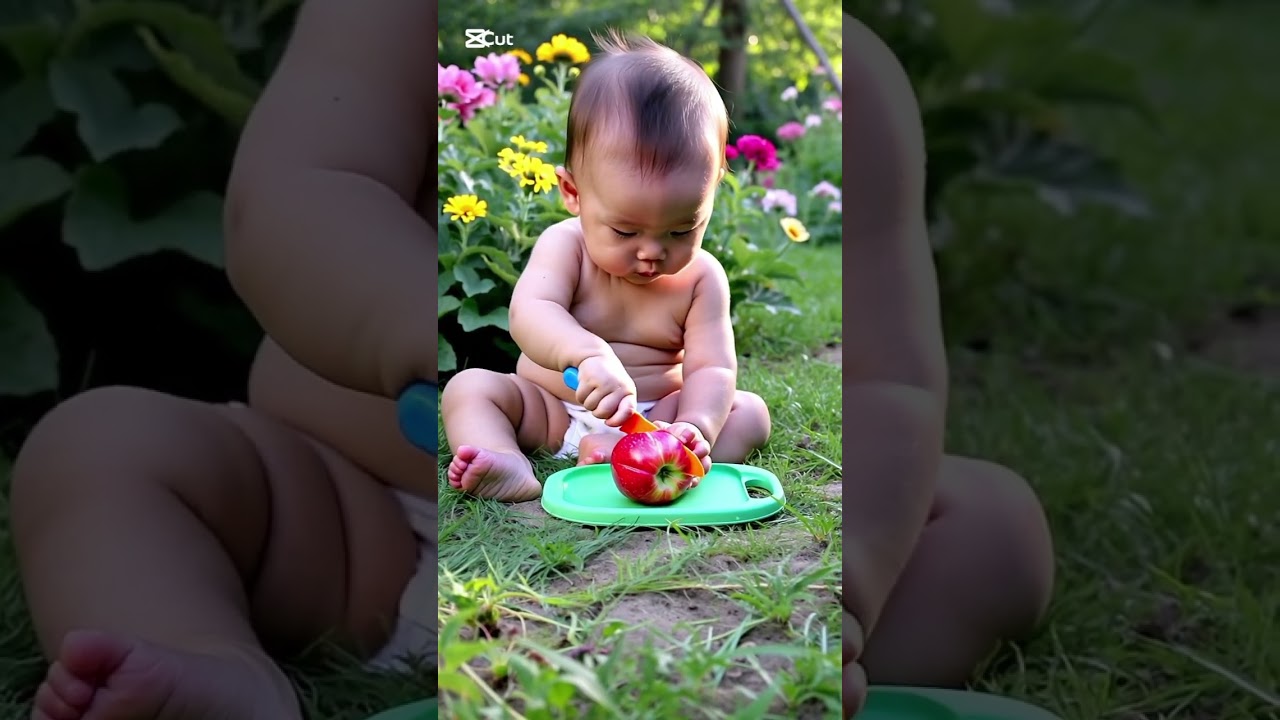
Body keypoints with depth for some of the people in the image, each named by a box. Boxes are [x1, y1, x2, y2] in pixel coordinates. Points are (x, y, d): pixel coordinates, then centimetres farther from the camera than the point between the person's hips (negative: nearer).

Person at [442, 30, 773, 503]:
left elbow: (711, 369, -16)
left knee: (750, 413, -19)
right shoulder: (565, 245, -14)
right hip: (549, 409, -1)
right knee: (470, 386, -19)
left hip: (657, 414, 1)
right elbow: (529, 313, -33)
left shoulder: (702, 277, -8)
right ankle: (508, 465, -47)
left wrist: (695, 428, -40)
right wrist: (589, 354, -55)